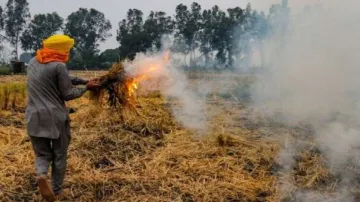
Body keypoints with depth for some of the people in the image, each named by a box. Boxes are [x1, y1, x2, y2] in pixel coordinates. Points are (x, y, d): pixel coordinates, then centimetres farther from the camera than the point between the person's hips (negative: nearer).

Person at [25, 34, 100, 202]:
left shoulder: (33, 62, 11)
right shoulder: (58, 66, -12)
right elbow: (67, 94, -7)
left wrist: (84, 81, 13)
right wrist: (86, 87, 6)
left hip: (34, 117, 5)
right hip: (55, 118, -5)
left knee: (42, 153, 16)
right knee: (59, 156, 11)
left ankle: (41, 174, -14)